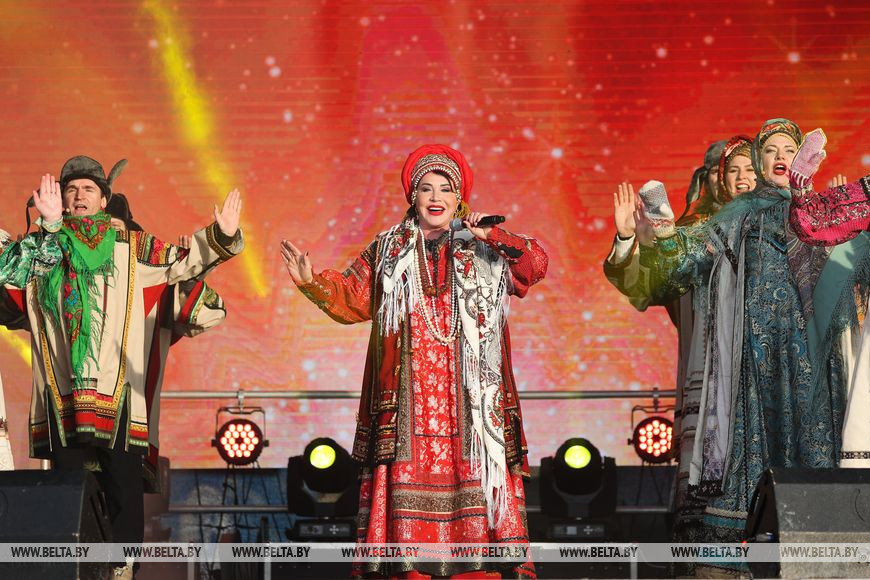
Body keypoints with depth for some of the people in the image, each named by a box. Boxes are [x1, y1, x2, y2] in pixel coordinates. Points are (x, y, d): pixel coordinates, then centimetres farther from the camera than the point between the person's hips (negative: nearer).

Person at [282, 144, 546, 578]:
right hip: (410, 403, 1)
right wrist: (312, 282, -10)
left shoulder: (484, 255, 11)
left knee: (474, 478, -7)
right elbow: (351, 298, 8)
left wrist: (494, 237, -19)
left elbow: (534, 266, -3)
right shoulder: (387, 253, 15)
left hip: (468, 399, -1)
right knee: (410, 478, -4)